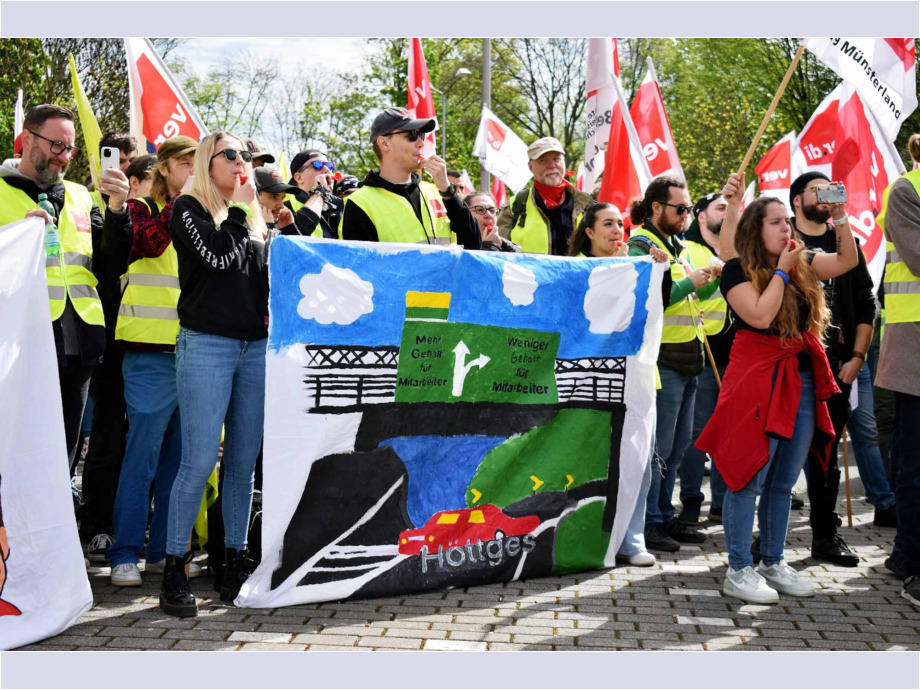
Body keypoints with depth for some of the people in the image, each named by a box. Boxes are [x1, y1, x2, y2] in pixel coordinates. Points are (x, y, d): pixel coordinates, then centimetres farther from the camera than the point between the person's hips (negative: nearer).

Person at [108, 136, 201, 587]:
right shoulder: (143, 208, 2)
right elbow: (145, 243, -19)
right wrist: (181, 200, -17)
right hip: (152, 349, -6)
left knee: (178, 453, 8)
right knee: (143, 449, -5)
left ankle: (163, 550, 17)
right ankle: (124, 554, 3)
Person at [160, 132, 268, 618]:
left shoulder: (255, 217, 19)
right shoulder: (189, 208, 2)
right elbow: (218, 255, -14)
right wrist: (239, 206, -4)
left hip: (257, 346, 6)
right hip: (206, 345, -5)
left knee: (243, 462, 6)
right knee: (199, 462, -10)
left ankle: (235, 564, 15)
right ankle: (174, 570, 0)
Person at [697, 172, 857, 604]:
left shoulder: (801, 264, 10)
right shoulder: (737, 270, -7)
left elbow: (847, 261, 6)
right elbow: (760, 315, -19)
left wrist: (839, 215, -3)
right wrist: (781, 269, -11)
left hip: (802, 382, 7)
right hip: (757, 379, -6)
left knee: (783, 483, 13)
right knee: (748, 479, -3)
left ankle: (774, 564, 25)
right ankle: (738, 571, 7)